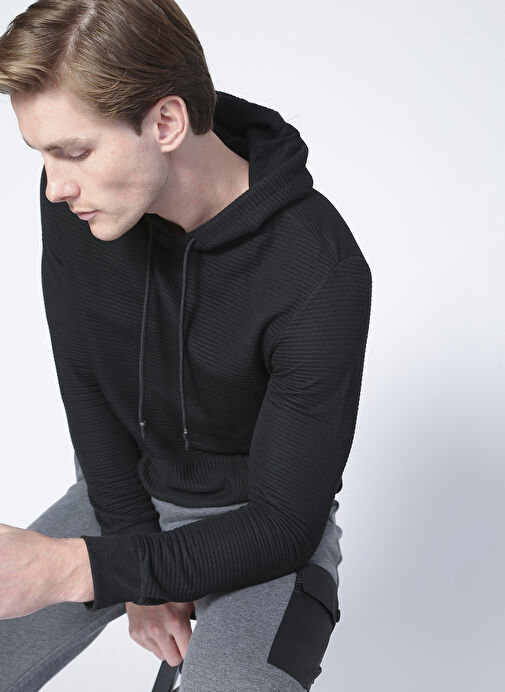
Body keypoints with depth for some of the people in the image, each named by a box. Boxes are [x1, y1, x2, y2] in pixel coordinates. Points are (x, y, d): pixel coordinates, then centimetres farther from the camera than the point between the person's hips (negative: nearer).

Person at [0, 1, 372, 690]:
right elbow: (85, 386, -3)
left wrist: (73, 567, -29)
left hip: (263, 528, -4)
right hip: (124, 495, 5)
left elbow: (286, 524, -22)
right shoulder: (76, 202, -14)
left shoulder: (323, 276, -29)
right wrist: (139, 563, -8)